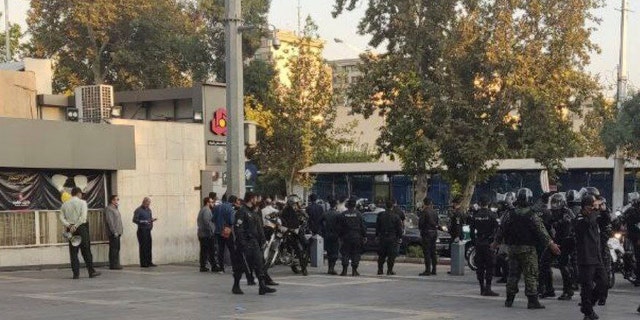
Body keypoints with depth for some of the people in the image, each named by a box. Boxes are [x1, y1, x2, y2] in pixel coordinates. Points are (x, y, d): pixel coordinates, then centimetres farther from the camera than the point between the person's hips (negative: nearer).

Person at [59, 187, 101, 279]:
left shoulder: (65, 204, 10)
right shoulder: (82, 202, -3)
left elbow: (61, 217, 0)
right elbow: (83, 216, -16)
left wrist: (68, 225, -9)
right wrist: (76, 226, -15)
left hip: (70, 229, 3)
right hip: (82, 227, -3)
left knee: (73, 251, 5)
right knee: (86, 251, 2)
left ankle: (76, 273, 2)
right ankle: (91, 271, 4)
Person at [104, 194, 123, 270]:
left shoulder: (115, 209, 21)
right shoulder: (108, 209, -10)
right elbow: (110, 221, -17)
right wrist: (114, 232, -20)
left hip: (117, 233, 10)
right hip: (113, 233, -10)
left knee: (117, 249, 10)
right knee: (113, 249, -9)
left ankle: (116, 264, 15)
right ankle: (113, 264, -8)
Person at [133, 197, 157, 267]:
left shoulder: (149, 210, 17)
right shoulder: (138, 210, -7)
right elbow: (135, 220, -13)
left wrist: (152, 220, 3)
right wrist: (143, 222, -23)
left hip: (148, 230, 8)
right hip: (142, 230, -7)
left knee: (149, 246, 8)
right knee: (143, 247, -6)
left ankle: (149, 262, 13)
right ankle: (143, 263, -3)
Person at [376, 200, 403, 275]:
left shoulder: (380, 215, 2)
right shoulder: (396, 216, -7)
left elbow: (377, 226, 8)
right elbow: (399, 228, -3)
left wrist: (377, 235, 16)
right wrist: (400, 237, 4)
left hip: (382, 238, 3)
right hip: (392, 238, -3)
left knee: (381, 255, 11)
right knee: (391, 255, 2)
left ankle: (380, 270, 13)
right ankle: (389, 270, 0)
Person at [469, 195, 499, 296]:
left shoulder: (475, 216, 5)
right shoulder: (491, 215, -9)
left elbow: (471, 231, 8)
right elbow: (496, 230, -12)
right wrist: (494, 241, -3)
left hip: (478, 243, 4)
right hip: (488, 244, -4)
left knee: (480, 266, 10)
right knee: (489, 266, -3)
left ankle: (482, 288, 14)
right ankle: (487, 289, -10)